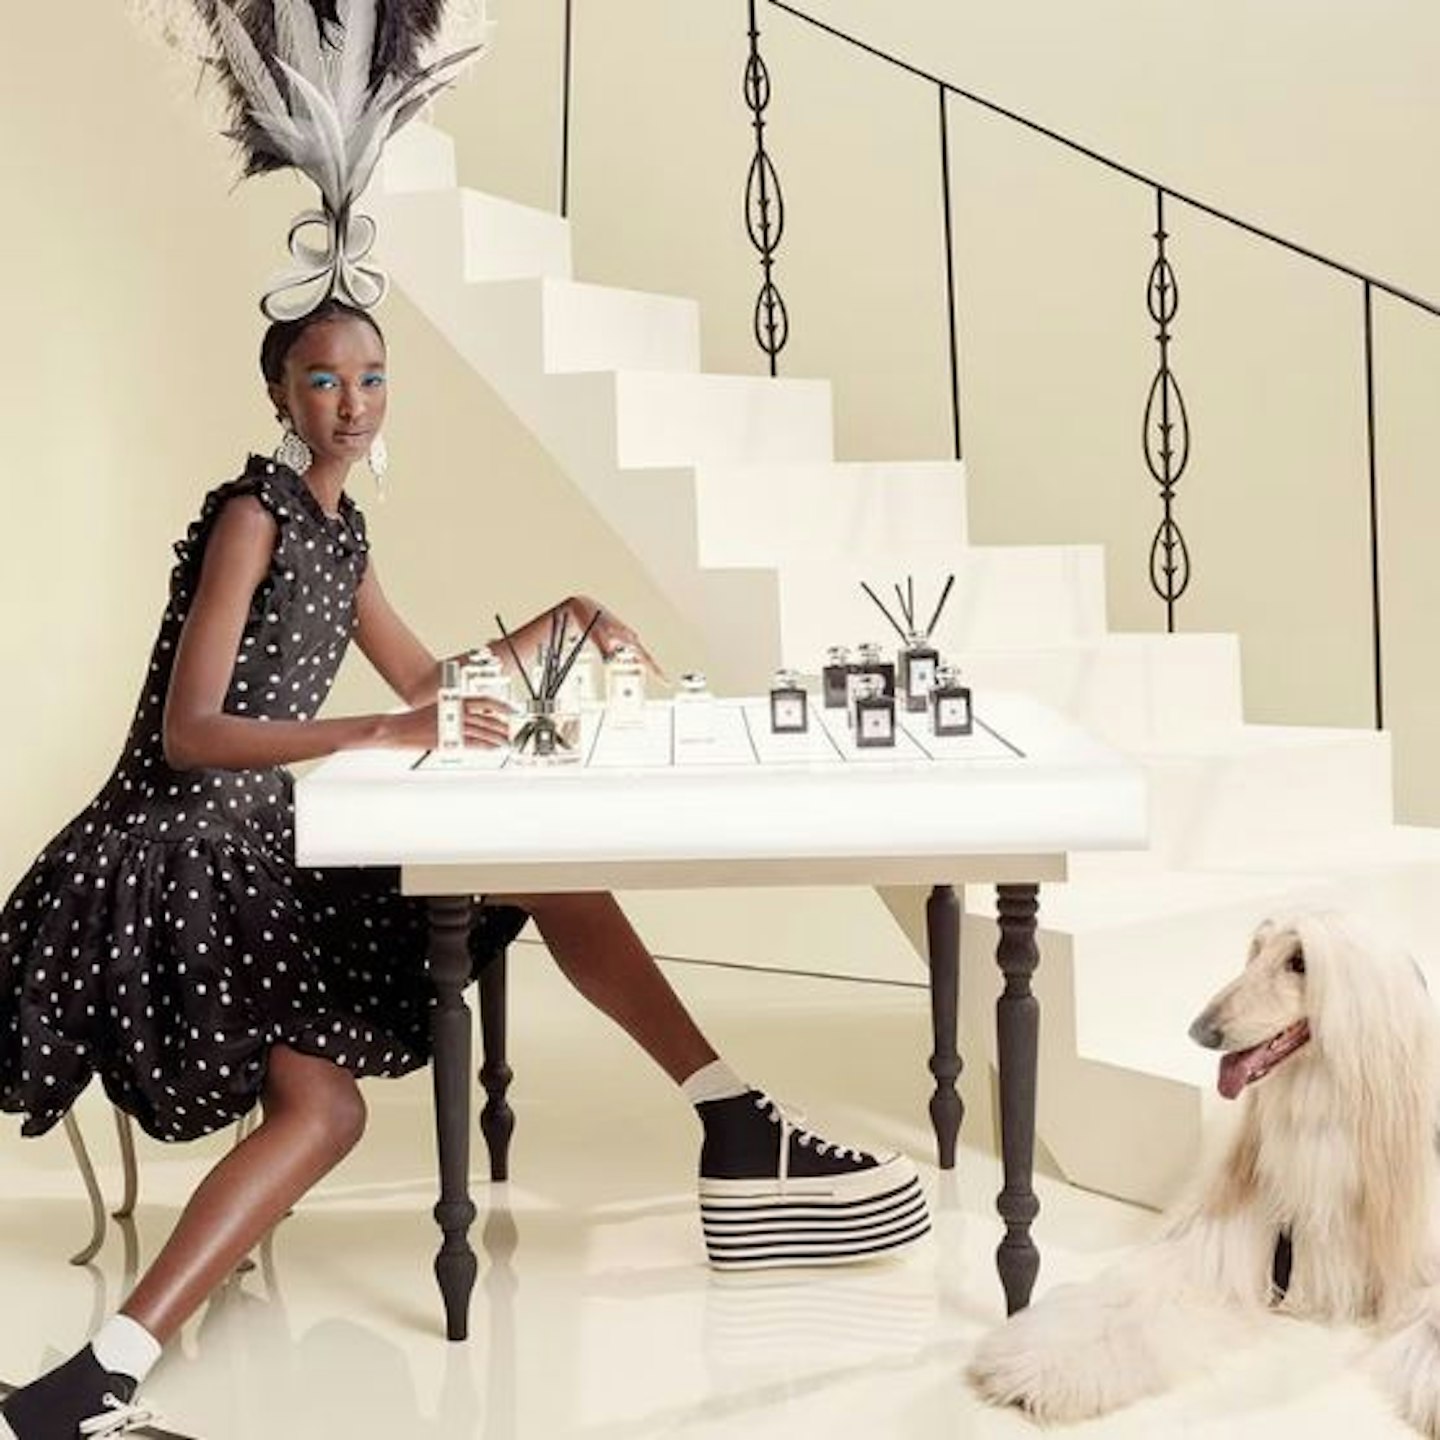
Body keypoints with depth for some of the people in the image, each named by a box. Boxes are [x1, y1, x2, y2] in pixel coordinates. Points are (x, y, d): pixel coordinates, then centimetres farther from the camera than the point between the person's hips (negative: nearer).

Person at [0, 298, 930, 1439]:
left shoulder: (336, 528, 12)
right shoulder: (251, 515, -14)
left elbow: (427, 682, 19)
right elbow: (189, 732, -24)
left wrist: (566, 618, 11)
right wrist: (383, 735, -35)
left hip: (257, 843, 8)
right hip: (179, 853, -8)